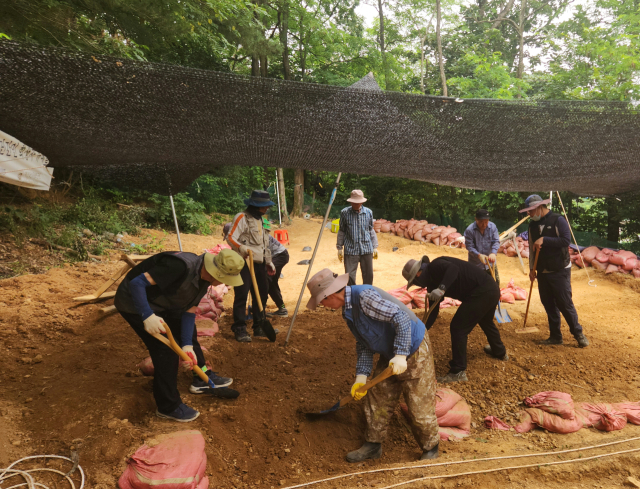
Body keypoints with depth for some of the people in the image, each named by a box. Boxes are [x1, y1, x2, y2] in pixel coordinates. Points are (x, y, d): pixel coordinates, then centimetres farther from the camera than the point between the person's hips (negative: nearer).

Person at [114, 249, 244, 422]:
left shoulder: (203, 278, -5)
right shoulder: (181, 266, -35)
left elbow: (189, 311, 0)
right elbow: (136, 282, -34)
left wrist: (187, 344, -6)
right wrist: (148, 317, -38)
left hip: (159, 303, 9)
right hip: (134, 303, -9)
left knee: (189, 330, 14)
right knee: (167, 349, -12)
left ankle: (202, 380, 32)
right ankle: (168, 407, 4)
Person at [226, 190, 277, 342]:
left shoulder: (259, 220, 22)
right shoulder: (242, 217, -5)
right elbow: (231, 238, -15)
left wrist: (268, 262, 24)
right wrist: (241, 248, -33)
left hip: (259, 263, 9)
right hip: (244, 262, -9)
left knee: (262, 294, 11)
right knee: (241, 295, -8)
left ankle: (259, 327, 21)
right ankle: (240, 329, -2)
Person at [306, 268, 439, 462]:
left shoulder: (365, 296, -28)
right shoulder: (349, 310, 3)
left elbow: (402, 318, -31)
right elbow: (364, 345, 6)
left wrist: (400, 355, -32)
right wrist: (361, 375, -3)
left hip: (414, 352, -9)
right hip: (390, 356, 9)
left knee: (419, 406, 2)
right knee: (376, 397, 13)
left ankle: (430, 449, 24)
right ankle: (373, 444, 29)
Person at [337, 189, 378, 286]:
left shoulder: (368, 212, 4)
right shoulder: (344, 212, -2)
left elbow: (371, 230, 13)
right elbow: (341, 231, 6)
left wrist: (375, 247, 11)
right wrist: (339, 248, 5)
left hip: (366, 249, 2)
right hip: (350, 249, -2)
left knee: (368, 275, 8)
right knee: (349, 276, -4)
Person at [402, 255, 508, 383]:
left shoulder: (434, 267, -11)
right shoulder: (433, 283, 15)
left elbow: (453, 268, -32)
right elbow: (433, 312, 16)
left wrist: (441, 288, -42)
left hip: (482, 293, -11)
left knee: (458, 328, -5)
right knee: (486, 322, 36)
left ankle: (458, 372, 4)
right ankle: (500, 352, 61)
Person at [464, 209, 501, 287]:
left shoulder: (492, 227, -8)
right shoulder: (469, 230, -18)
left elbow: (496, 241, -9)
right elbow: (469, 246, -17)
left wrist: (493, 253, -27)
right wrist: (479, 255, -32)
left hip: (490, 262, 3)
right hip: (475, 264, -3)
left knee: (495, 282, 17)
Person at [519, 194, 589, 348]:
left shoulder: (558, 220, -11)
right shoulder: (533, 225, 7)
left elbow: (566, 240, -21)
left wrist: (544, 240, -25)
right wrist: (532, 268, 5)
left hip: (560, 271, -6)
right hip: (542, 272, 6)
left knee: (565, 303, -3)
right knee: (548, 304, 10)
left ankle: (578, 334, 14)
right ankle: (555, 336, 20)